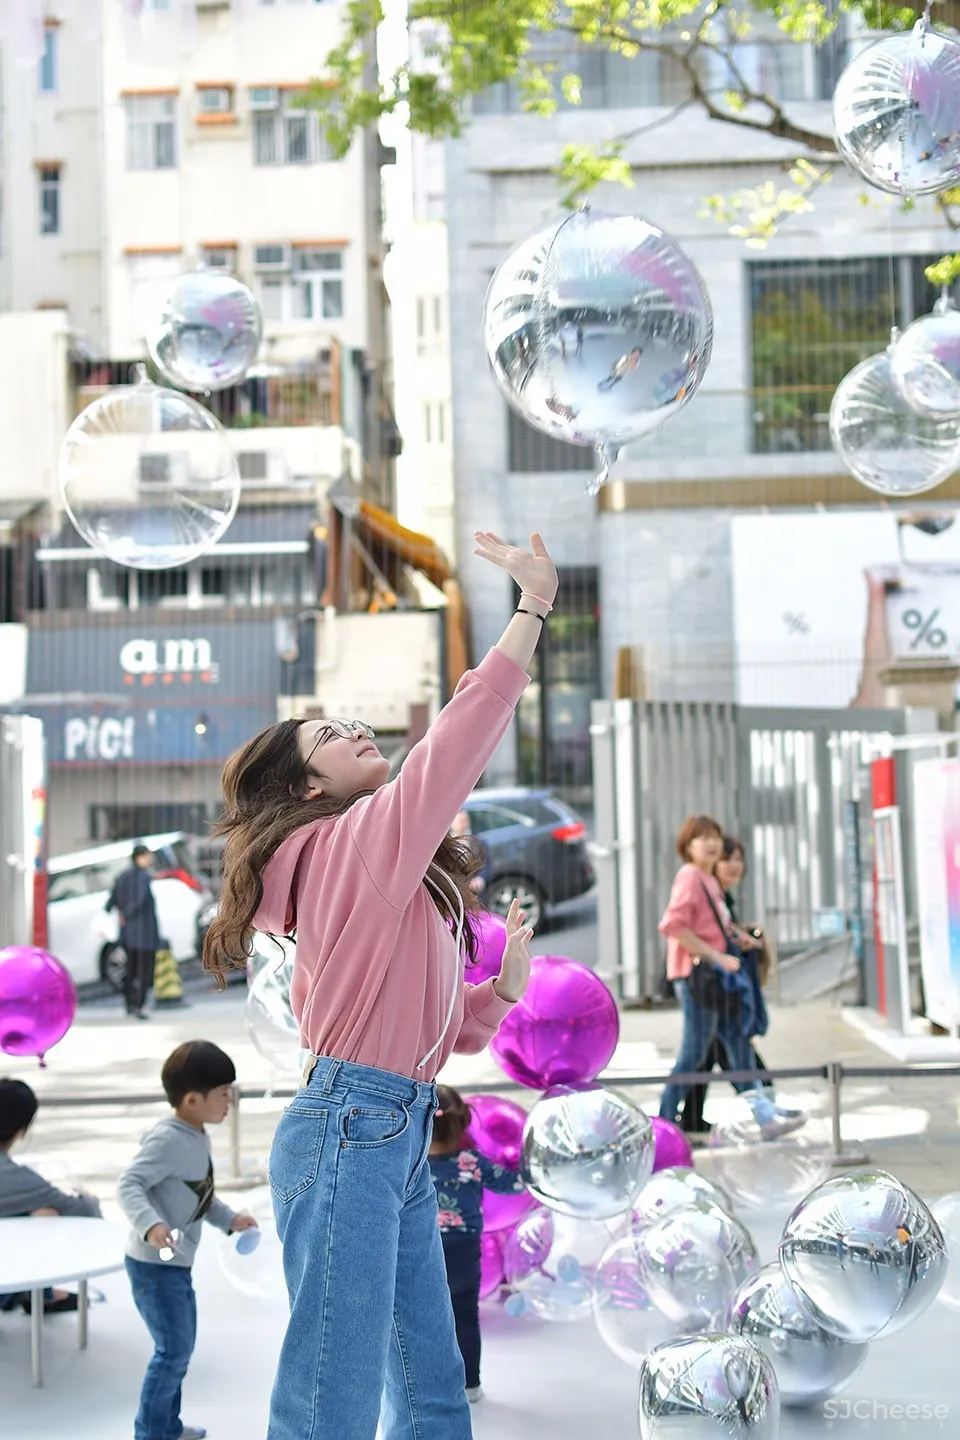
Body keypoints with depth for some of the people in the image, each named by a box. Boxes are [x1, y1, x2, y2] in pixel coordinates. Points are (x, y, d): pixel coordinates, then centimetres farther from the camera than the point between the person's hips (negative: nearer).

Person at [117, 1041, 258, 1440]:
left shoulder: (198, 1138, 6)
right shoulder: (167, 1140, -24)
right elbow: (128, 1185, -33)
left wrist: (229, 1219, 20)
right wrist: (149, 1224, -48)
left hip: (177, 1264, 10)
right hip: (155, 1264, -10)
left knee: (182, 1346, 20)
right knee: (173, 1350, -7)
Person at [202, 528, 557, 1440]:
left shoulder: (379, 874, 20)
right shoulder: (353, 838, -6)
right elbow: (456, 744, -18)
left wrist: (506, 989, 9)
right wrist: (532, 609, -18)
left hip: (399, 1137, 10)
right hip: (351, 1131, -10)